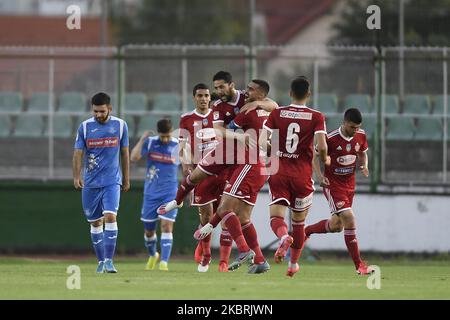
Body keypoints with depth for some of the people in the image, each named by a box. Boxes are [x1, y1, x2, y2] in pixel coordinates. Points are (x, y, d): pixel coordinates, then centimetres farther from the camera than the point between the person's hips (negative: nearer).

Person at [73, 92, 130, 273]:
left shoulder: (120, 125, 1)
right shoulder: (85, 127, -1)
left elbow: (125, 153, 10)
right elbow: (78, 153, -2)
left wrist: (126, 179, 13)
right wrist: (77, 176, -16)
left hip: (112, 181, -1)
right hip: (90, 182, 1)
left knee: (110, 217, -18)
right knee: (95, 222, 6)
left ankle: (109, 260, -16)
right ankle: (101, 261, 19)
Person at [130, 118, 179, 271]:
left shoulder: (178, 146, -2)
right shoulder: (150, 142, -3)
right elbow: (134, 158, -16)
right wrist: (142, 140, -20)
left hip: (170, 194, -1)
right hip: (151, 193, 1)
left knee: (167, 226, -14)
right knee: (149, 230, 10)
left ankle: (164, 262, -14)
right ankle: (153, 255, 36)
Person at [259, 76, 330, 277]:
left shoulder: (277, 114, 0)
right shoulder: (316, 117, -4)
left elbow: (262, 142, -6)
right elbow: (322, 147, -15)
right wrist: (325, 159, 7)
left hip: (279, 173, 0)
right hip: (302, 175, 0)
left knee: (276, 217, -3)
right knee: (298, 221, 16)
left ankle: (284, 237, -38)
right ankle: (293, 264, 24)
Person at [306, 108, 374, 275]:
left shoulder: (361, 136, -3)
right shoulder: (330, 138, -19)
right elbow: (315, 156, -7)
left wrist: (364, 166, -6)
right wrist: (319, 175, -19)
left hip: (349, 184, 7)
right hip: (333, 184, -7)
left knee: (336, 225, 14)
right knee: (349, 218, -20)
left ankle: (305, 231, 43)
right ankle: (359, 265, -16)